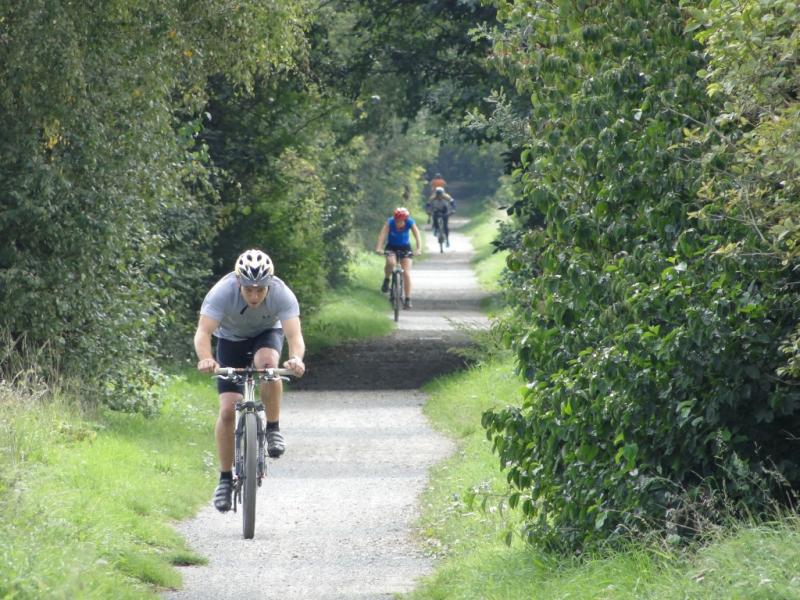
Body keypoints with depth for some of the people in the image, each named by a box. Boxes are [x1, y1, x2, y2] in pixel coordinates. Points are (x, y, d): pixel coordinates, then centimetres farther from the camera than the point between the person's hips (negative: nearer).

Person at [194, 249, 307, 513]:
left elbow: (295, 335, -42)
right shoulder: (222, 293, -34)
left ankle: (273, 429, -16)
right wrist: (205, 359, -63)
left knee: (267, 363, -36)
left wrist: (296, 358, -64)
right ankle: (225, 478, 4)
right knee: (228, 410, -11)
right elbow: (203, 332, -42)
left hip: (267, 335, 0)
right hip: (231, 339, 0)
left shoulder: (282, 294, -33)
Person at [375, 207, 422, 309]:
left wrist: (419, 249, -45)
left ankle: (408, 299, -5)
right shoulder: (390, 222, -24)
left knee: (406, 273, -10)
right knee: (391, 262, -33)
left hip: (405, 248, 1)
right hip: (391, 247, -1)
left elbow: (417, 235, -29)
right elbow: (382, 234, -35)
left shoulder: (410, 223, -22)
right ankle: (386, 280, -5)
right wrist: (378, 248, -50)